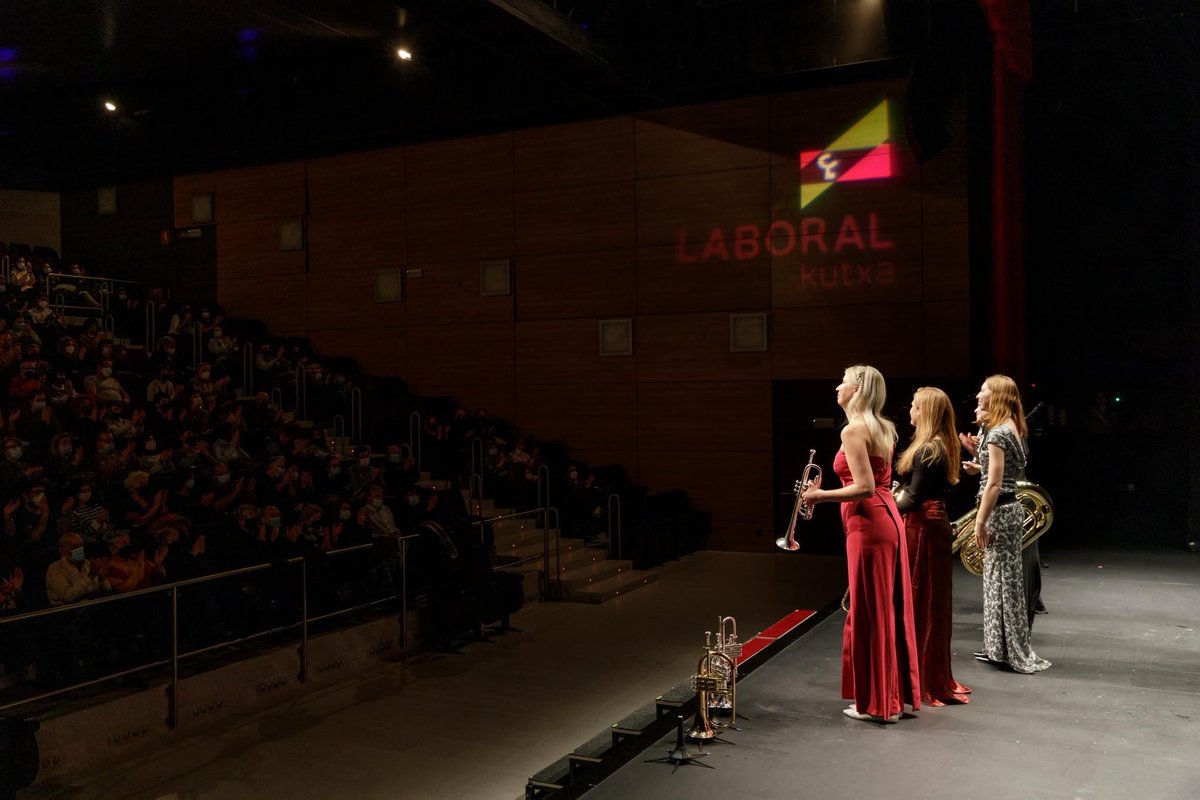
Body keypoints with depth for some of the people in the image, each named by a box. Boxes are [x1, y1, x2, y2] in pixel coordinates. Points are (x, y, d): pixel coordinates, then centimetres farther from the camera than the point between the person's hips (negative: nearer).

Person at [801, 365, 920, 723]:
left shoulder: (853, 430, -13)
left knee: (870, 612, -1)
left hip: (868, 525, -9)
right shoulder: (882, 429, 14)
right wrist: (827, 493, 22)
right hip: (887, 519, 9)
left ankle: (878, 703, 8)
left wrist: (821, 495, -11)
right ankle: (901, 693, 23)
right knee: (891, 609, 14)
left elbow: (864, 487, -21)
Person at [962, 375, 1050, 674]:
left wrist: (980, 521, -19)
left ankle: (1009, 650, 7)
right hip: (1011, 508, 10)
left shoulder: (997, 433, -17)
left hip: (999, 511, -10)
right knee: (1005, 577, 14)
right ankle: (1000, 647, 23)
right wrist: (980, 467, 13)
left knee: (1002, 578, -1)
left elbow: (994, 484, -21)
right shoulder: (1013, 429, 12)